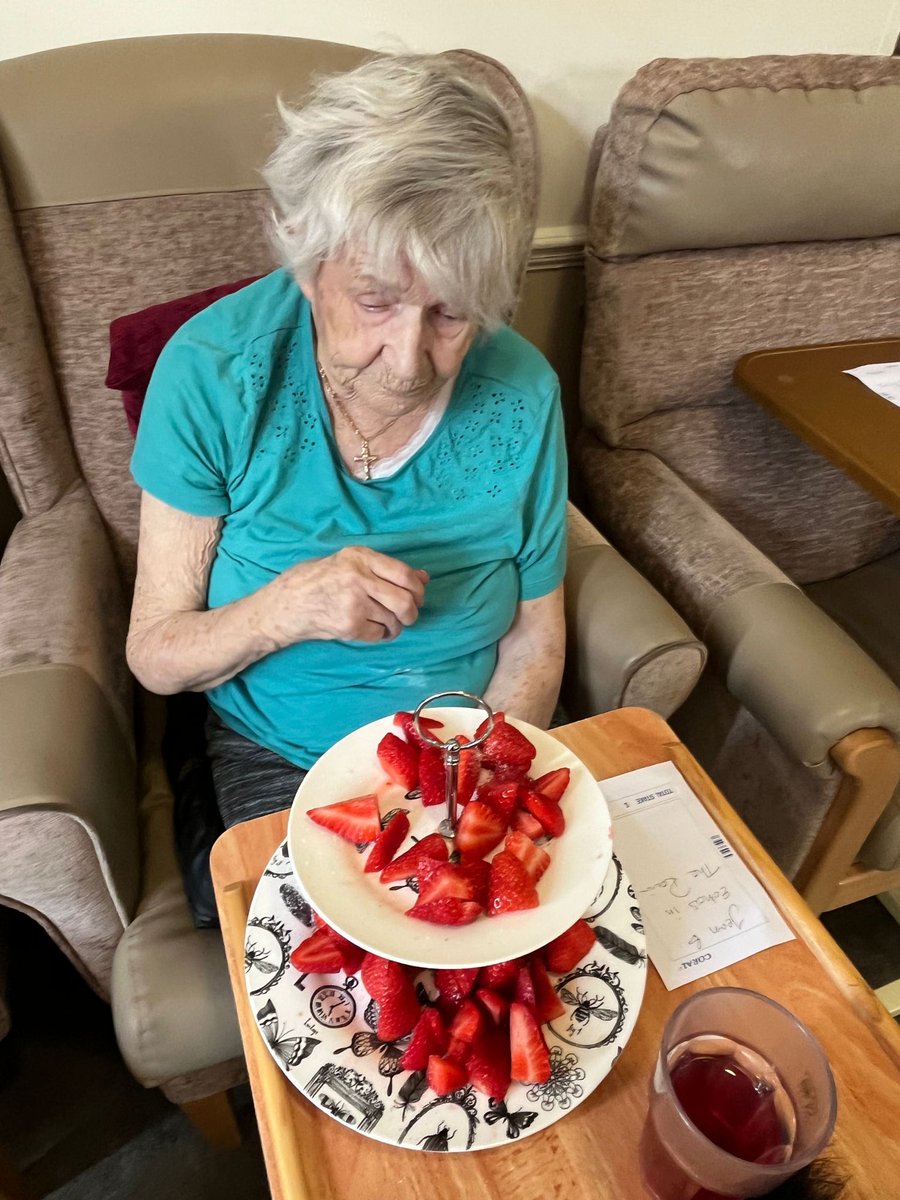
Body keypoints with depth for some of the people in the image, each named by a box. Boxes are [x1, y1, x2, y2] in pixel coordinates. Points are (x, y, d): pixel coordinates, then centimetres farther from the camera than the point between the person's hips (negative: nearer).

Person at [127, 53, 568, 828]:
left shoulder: (523, 395, -14)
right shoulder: (211, 372, -17)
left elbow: (534, 643, -2)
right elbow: (155, 656, -10)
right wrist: (283, 610, -30)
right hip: (277, 760, 0)